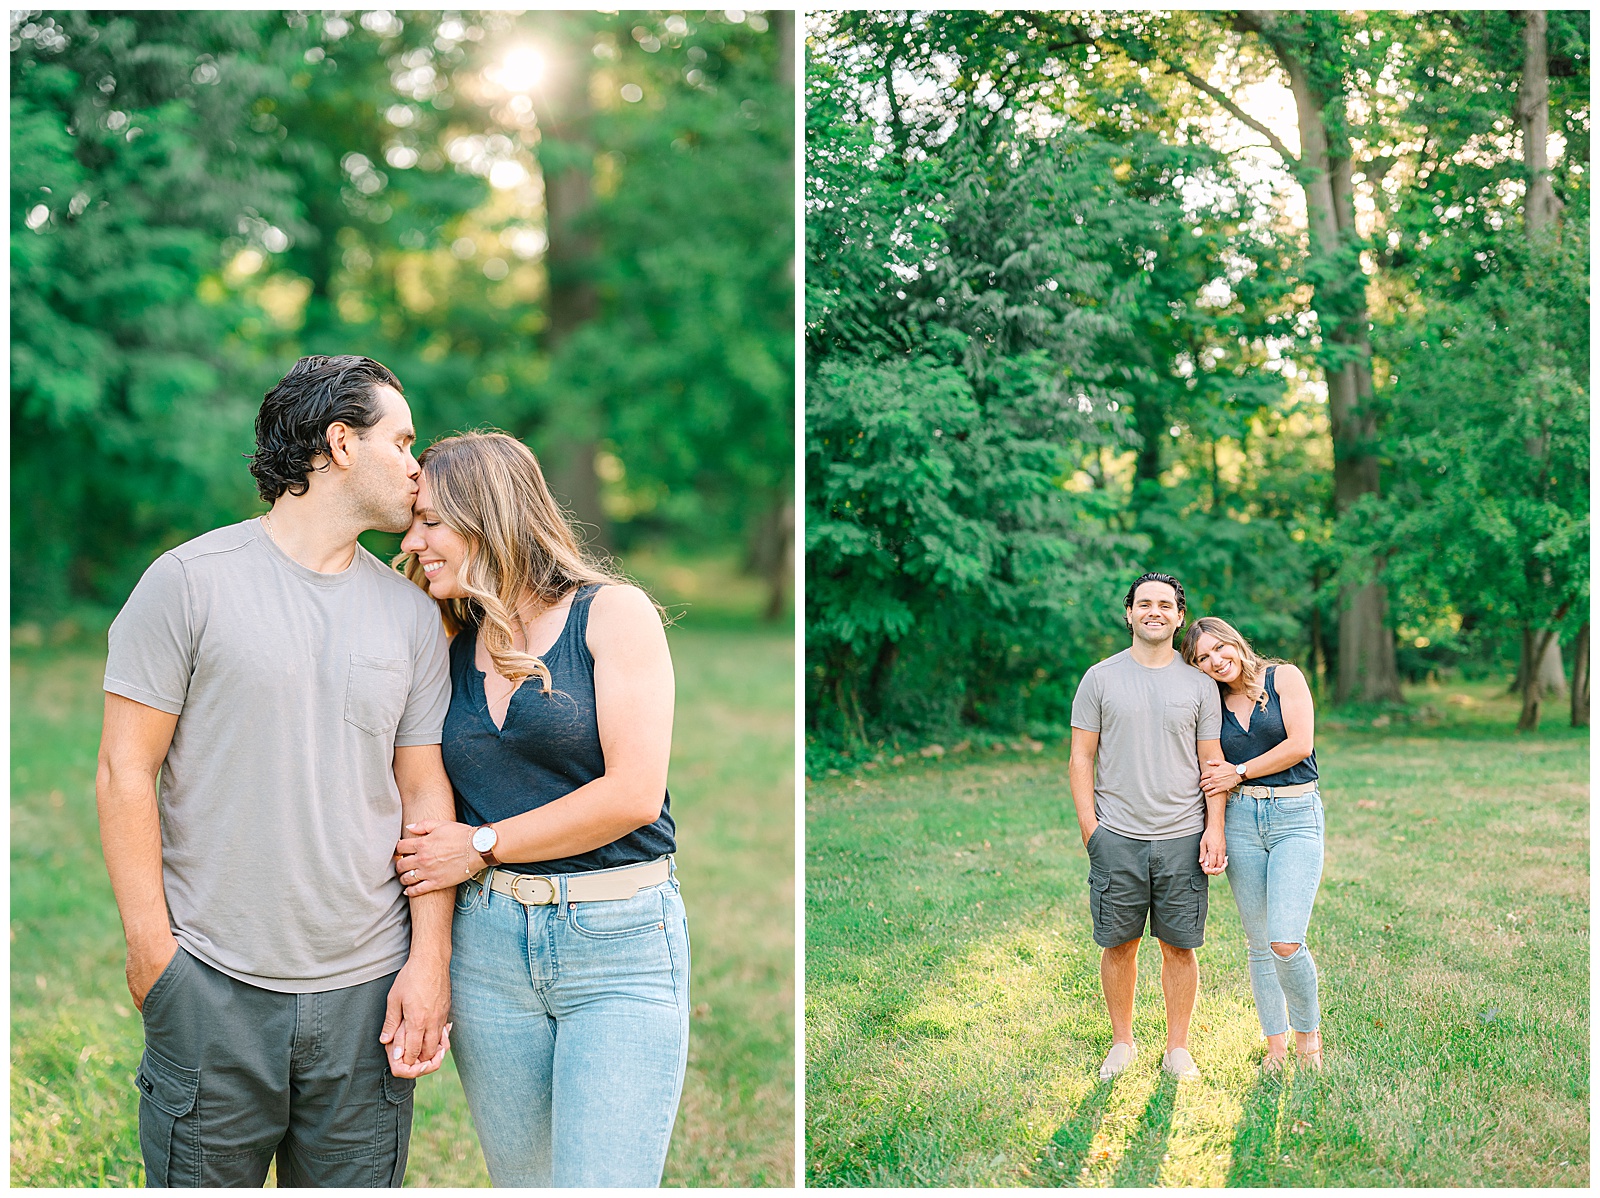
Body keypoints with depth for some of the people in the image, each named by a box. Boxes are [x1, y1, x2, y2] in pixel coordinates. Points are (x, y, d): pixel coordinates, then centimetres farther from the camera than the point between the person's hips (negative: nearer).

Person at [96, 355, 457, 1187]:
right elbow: (124, 773, -3)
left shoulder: (412, 614, 9)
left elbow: (425, 792, 9)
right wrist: (150, 946, -7)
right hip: (211, 990, -3)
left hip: (366, 991, 3)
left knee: (356, 1180, 9)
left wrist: (430, 960, 2)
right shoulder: (189, 581, -3)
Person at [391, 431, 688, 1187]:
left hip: (620, 949, -5)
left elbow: (633, 793, -13)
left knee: (600, 1180, -10)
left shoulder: (612, 613, -4)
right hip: (487, 944, 5)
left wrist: (482, 846, -7)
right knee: (521, 1179, 12)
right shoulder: (453, 650, 11)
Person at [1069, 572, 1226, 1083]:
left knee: (1179, 946, 5)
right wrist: (1089, 826, -4)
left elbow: (1212, 763, 8)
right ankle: (1122, 1042, 22)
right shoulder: (1100, 678, 3)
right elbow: (1081, 758, 4)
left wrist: (1215, 828, -1)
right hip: (1117, 836, -1)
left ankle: (1177, 1048, 18)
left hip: (1182, 838, 1)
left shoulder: (1198, 683, 6)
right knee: (1118, 943, 6)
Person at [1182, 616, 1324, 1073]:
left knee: (1286, 943, -15)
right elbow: (1217, 777, 13)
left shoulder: (1284, 676, 0)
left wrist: (1240, 772, -4)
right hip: (1241, 820, 4)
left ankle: (1307, 1032, 11)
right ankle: (1276, 1044, 22)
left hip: (1296, 817, -4)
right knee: (1259, 943, 7)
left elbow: (1300, 745, -10)